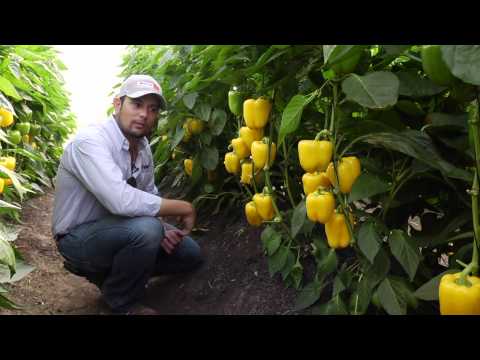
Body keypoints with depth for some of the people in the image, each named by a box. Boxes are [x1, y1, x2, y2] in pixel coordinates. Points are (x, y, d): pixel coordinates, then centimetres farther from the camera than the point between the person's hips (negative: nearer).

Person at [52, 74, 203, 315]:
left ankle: (108, 272, 15)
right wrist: (184, 208, -29)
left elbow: (149, 195, 10)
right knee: (146, 228, -35)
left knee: (191, 254, 6)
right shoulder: (90, 141, -27)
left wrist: (160, 228, -12)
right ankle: (123, 302, -7)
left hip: (115, 228, 8)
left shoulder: (143, 146, -1)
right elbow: (121, 200, -40)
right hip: (79, 238, -8)